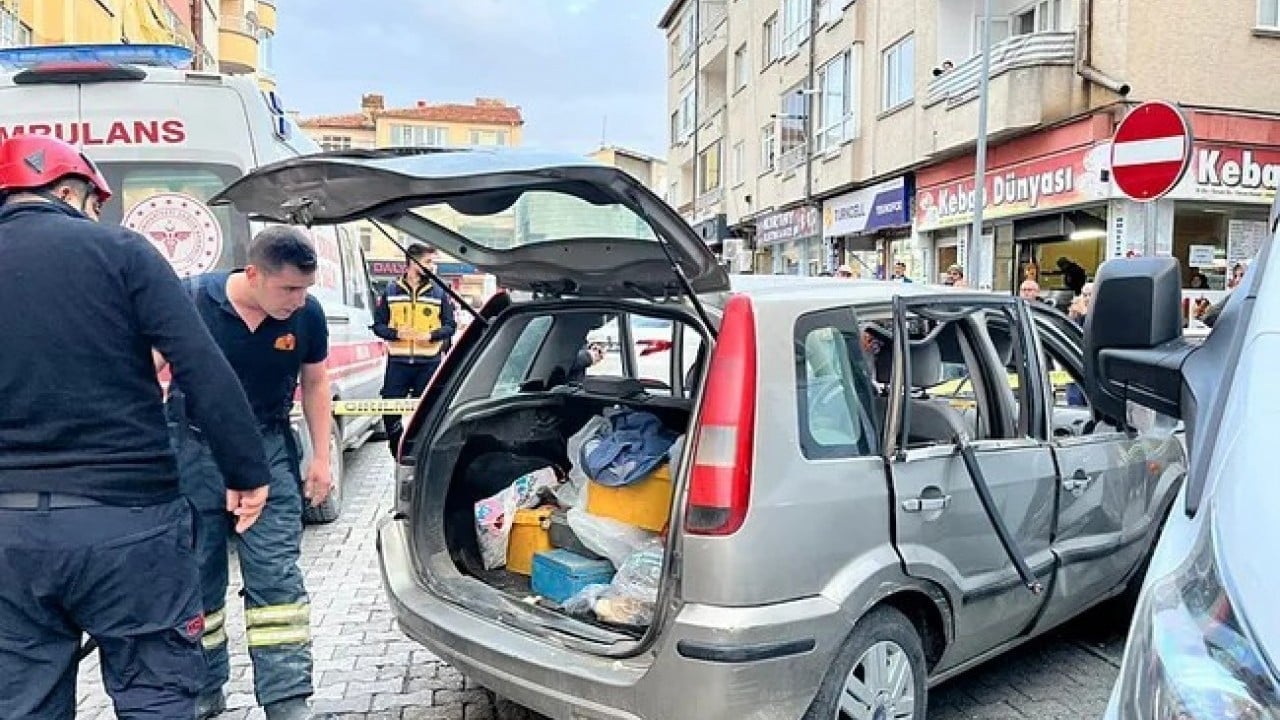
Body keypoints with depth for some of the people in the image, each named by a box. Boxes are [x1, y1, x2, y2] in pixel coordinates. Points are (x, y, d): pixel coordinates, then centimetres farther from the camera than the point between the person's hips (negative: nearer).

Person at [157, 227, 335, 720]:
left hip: (268, 454, 0)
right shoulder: (192, 300, -16)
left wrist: (321, 458, 4)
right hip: (193, 451, 0)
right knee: (198, 580, 12)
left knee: (276, 579, -4)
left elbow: (314, 383, 5)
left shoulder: (307, 315, -10)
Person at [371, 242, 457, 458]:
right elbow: (378, 325, 7)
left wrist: (431, 335, -12)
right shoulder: (390, 291, 6)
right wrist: (396, 333, -12)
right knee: (390, 410, -2)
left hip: (429, 363, 0)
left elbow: (450, 326, 6)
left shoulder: (439, 293, 6)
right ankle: (399, 455, 14)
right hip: (398, 362, 0)